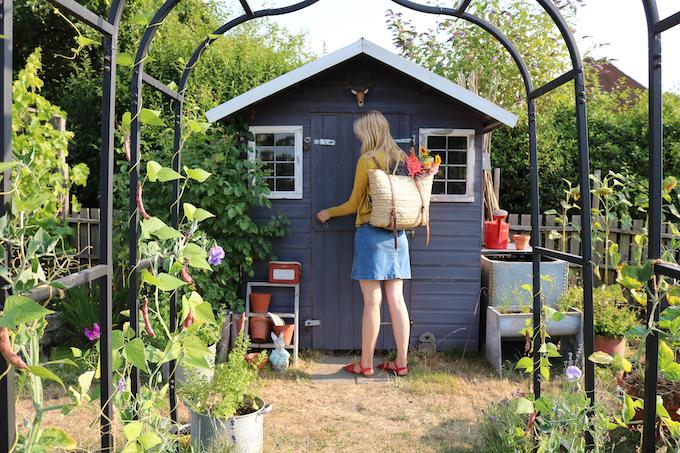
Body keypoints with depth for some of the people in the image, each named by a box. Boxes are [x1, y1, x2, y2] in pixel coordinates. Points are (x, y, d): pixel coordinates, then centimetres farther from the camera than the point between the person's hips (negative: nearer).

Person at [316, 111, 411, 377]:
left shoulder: (367, 160, -8)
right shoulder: (402, 159, 8)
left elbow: (355, 204, -3)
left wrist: (328, 213, 13)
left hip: (370, 233, -6)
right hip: (397, 234, 6)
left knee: (372, 302, -2)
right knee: (396, 300, 7)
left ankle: (366, 364, 7)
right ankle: (401, 363, 13)